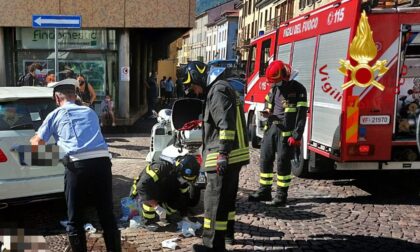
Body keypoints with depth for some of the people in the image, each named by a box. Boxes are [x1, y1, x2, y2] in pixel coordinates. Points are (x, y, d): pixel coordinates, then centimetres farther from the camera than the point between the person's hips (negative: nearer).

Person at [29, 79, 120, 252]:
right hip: (102, 161, 3)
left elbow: (38, 142, 26)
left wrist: (32, 141, 51)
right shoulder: (90, 112, 26)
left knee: (75, 220, 12)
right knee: (107, 215, 14)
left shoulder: (55, 115, 16)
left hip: (77, 165, -3)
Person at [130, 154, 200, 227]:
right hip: (142, 193, -6)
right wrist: (156, 206, -42)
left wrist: (184, 217, -9)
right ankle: (148, 221, -14)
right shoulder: (161, 167, -35)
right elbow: (142, 186, -41)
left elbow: (184, 197, -4)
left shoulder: (183, 178, -13)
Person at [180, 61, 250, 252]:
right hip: (234, 154, 11)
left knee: (215, 200, -5)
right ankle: (227, 232, 36)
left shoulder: (218, 90, -12)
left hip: (225, 156, -11)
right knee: (227, 196, 22)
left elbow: (226, 124, -23)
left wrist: (223, 153, -27)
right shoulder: (218, 89, 21)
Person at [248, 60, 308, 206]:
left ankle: (282, 194, 12)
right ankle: (264, 191, 20)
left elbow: (301, 114, -14)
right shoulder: (274, 88, 11)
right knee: (265, 159, 8)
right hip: (271, 129, 7)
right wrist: (267, 111, 3)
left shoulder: (298, 90, -10)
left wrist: (296, 136, -18)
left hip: (286, 132, -7)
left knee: (283, 163, 0)